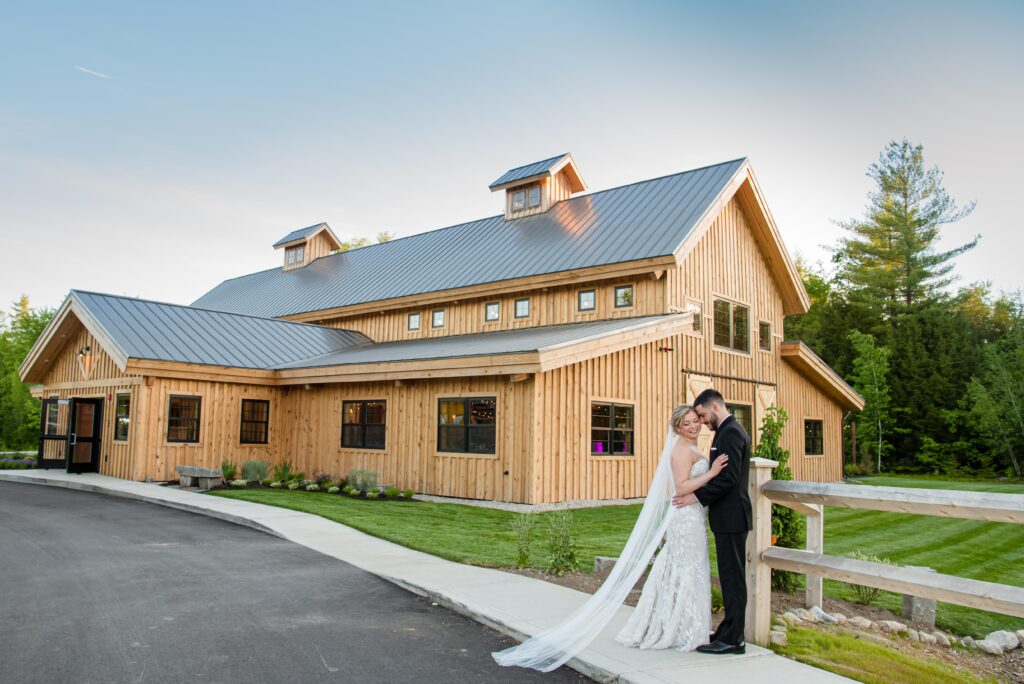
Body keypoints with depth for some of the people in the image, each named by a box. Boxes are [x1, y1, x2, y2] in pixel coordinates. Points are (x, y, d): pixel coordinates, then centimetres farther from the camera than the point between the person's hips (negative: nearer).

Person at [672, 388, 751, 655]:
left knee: (732, 576, -3)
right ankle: (729, 630, 24)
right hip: (729, 515, 10)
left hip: (731, 516, -10)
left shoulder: (730, 432, -17)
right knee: (731, 575, 15)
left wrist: (696, 496, -18)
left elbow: (728, 478, -24)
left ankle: (732, 639, 4)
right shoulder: (731, 430, 15)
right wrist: (700, 494, 13)